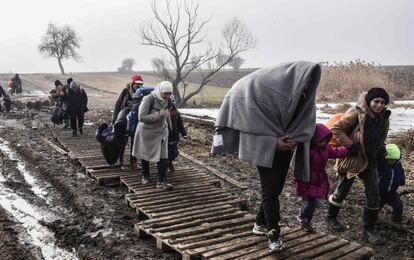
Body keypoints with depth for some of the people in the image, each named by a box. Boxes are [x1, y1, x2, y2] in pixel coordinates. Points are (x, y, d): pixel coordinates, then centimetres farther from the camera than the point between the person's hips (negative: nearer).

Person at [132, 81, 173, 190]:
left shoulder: (166, 100, -6)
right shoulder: (148, 99, -25)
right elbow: (141, 117, -27)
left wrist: (169, 126, 21)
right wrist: (158, 115, -34)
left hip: (161, 132, 4)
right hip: (146, 131, -3)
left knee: (163, 157, -6)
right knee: (145, 154, 16)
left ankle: (161, 181, -1)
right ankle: (145, 176, 37)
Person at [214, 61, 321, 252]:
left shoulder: (305, 92, 2)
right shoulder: (270, 82, -17)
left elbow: (307, 122, 4)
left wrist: (295, 139, -15)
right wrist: (273, 140, -18)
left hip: (285, 145, 6)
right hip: (265, 146, -6)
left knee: (276, 187, 10)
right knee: (270, 188, -6)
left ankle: (261, 223, 28)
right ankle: (274, 233, 4)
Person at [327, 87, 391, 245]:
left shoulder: (383, 119, 3)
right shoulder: (357, 114, -19)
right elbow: (336, 128, -17)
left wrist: (381, 150, 2)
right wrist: (350, 145, -21)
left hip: (370, 161, 6)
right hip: (352, 160, -6)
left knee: (374, 196, 3)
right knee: (342, 191, 10)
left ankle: (369, 230, 16)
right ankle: (331, 217, 34)